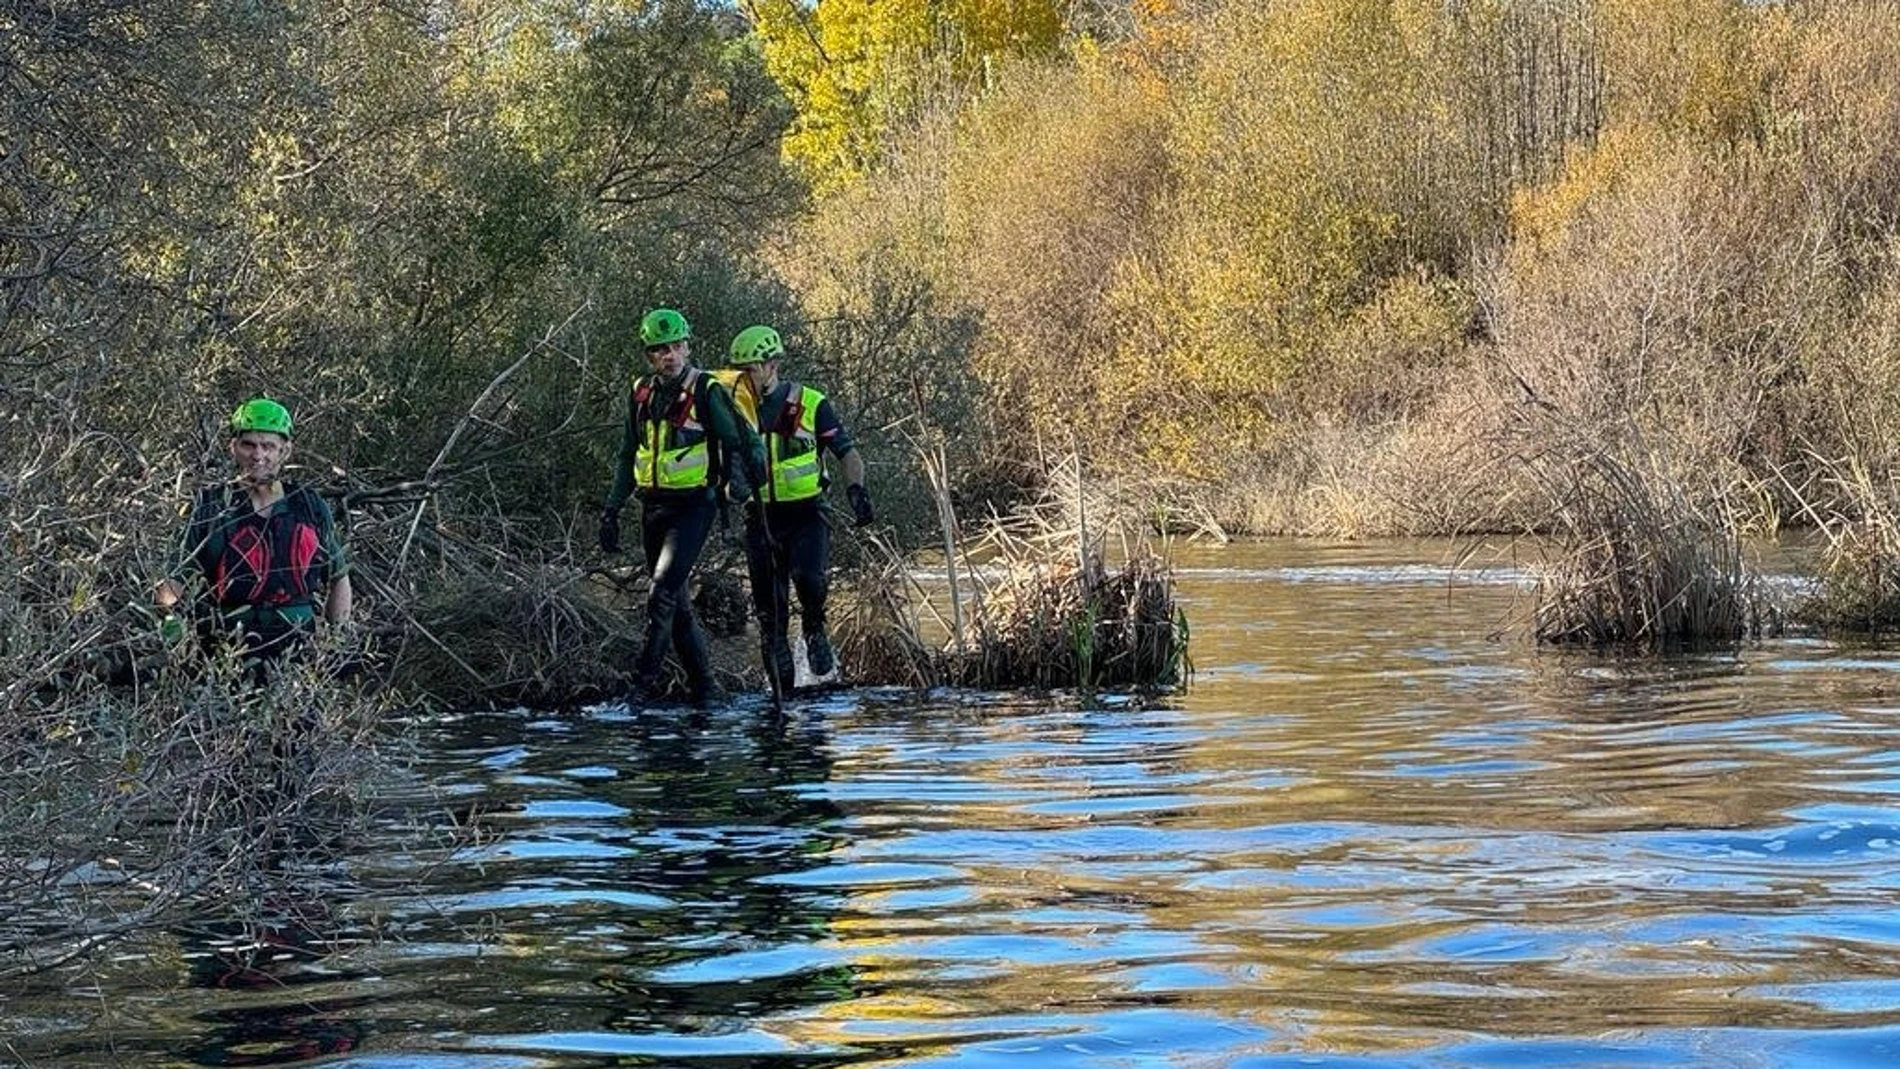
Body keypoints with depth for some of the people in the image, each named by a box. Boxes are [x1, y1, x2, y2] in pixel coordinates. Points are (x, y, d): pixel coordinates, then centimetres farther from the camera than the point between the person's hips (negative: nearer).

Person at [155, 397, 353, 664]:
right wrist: (172, 618, -16)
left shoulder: (310, 506, 12)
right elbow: (175, 582, 2)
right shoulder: (211, 508, 5)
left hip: (299, 650, 2)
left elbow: (339, 580, 21)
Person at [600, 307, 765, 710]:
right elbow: (628, 456, 19)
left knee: (662, 593, -18)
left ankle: (645, 682, -15)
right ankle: (703, 687, 16)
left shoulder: (707, 392, -8)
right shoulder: (641, 394, 9)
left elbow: (743, 442, -6)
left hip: (693, 507, -6)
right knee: (677, 604, 8)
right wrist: (612, 510, 15)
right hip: (653, 507, 6)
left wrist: (739, 486, -21)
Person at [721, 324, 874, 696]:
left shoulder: (811, 404, -5)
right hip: (761, 516, 3)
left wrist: (856, 488, -18)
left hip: (807, 512, -3)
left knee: (808, 577, -29)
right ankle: (781, 690, 9)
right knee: (769, 609, -3)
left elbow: (847, 453, -1)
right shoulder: (737, 408, 4)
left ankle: (814, 628, 4)